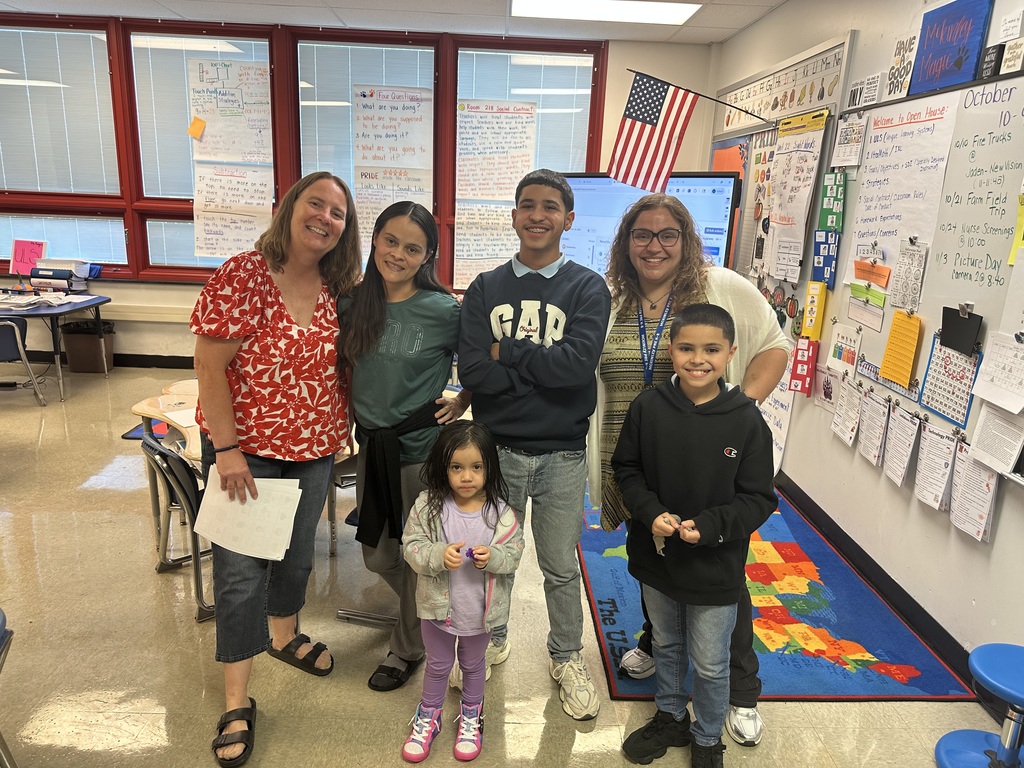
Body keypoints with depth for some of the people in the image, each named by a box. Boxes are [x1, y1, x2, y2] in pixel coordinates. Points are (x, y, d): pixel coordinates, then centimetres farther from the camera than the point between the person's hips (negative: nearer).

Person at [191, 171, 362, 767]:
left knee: (297, 551, 21)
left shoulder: (338, 290, 0)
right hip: (246, 447, -5)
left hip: (316, 448, 5)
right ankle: (238, 701, 19)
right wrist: (227, 449, -18)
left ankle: (285, 635, 48)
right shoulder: (242, 276, -16)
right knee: (242, 569, 3)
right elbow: (210, 367, -16)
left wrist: (344, 428, 5)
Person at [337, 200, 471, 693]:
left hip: (424, 447, -5)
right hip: (371, 444, 5)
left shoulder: (443, 311, -15)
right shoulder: (353, 302, -2)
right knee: (377, 556, 19)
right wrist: (356, 407, 6)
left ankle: (408, 647, 35)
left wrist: (460, 403, -8)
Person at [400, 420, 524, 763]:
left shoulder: (500, 511, -16)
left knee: (473, 664, 24)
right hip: (438, 605, 0)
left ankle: (471, 715, 50)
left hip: (480, 609, 0)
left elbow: (514, 554, -9)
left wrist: (492, 556, -30)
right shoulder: (428, 505, -17)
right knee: (438, 664, 22)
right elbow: (411, 546, -15)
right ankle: (428, 716, 48)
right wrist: (439, 555, -32)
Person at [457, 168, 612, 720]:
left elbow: (578, 363, -21)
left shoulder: (587, 288, -4)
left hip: (561, 454, -1)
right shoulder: (485, 290, 1)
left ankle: (566, 657, 38)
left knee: (561, 567, 14)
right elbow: (472, 371, -12)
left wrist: (505, 351, -14)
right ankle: (492, 639, 45)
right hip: (497, 448, 2)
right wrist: (543, 368, -16)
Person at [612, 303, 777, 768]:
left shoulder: (746, 420, -16)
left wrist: (708, 527, -24)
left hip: (714, 568, -2)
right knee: (666, 646, 25)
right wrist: (651, 513, -18)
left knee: (710, 664, 16)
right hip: (656, 556, 2)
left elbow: (758, 498, -11)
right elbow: (626, 468, -2)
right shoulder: (648, 407, -12)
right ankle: (670, 717, 50)